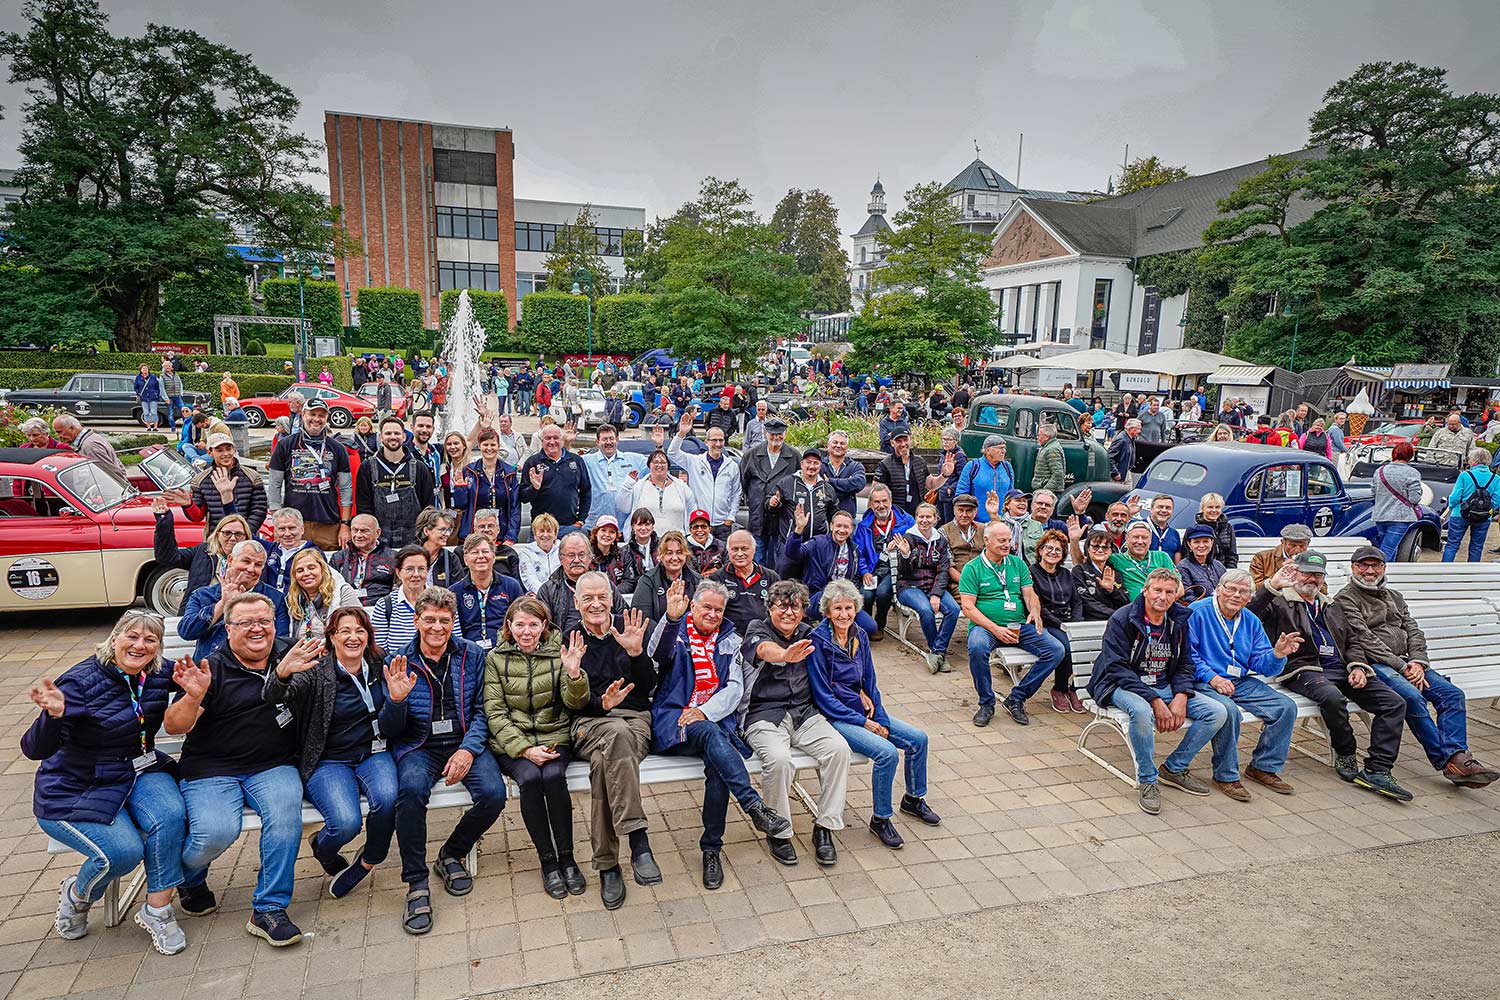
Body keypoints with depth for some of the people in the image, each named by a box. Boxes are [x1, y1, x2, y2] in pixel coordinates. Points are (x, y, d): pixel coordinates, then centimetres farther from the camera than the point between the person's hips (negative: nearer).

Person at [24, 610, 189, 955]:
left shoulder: (158, 676, -3)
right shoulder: (81, 681, -18)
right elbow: (35, 749, -23)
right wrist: (54, 714, -45)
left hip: (138, 771, 4)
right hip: (75, 790, -4)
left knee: (171, 816, -27)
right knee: (124, 851, -25)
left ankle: (157, 910, -8)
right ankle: (76, 895, 12)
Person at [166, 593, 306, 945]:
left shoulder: (289, 654, 7)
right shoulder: (212, 668, -2)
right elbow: (173, 727, -9)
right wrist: (194, 696, -28)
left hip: (273, 766, 2)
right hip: (211, 769, -1)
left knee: (285, 813, -28)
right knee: (216, 832, -25)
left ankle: (269, 909, -14)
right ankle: (188, 877, 14)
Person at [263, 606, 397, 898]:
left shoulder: (378, 668, 5)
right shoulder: (317, 670, -6)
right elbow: (273, 697, -23)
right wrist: (282, 673, -46)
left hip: (372, 754, 2)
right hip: (328, 761, -2)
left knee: (388, 799, -30)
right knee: (346, 823, -27)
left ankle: (368, 860, 1)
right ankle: (322, 849, 13)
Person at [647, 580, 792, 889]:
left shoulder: (729, 639, 17)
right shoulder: (675, 631, 8)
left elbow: (735, 687, 8)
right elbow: (657, 654, -16)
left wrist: (704, 711, -10)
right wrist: (671, 618, -35)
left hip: (714, 721, 2)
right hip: (672, 722, -2)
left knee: (718, 765, -28)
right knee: (711, 734, -35)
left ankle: (712, 848, -15)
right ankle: (756, 806, -38)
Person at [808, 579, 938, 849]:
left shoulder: (859, 636, 4)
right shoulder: (818, 641, -16)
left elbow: (870, 683, 11)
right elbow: (823, 697, -16)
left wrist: (882, 720, -2)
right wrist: (863, 723, -16)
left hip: (863, 710, 7)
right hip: (835, 717, -7)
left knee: (918, 738, 0)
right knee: (887, 752, -25)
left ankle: (913, 798, 25)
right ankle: (880, 819, -4)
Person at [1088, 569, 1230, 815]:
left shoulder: (1178, 624, 8)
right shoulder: (1122, 619, -12)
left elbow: (1185, 665, 11)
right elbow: (1117, 668, -18)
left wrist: (1181, 697, -10)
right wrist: (1155, 701, -25)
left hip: (1165, 688, 7)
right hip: (1123, 686, -6)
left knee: (1218, 712, -9)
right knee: (1141, 711, -40)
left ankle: (1174, 768, 6)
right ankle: (1147, 780, -17)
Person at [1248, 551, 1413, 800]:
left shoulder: (1332, 607, 29)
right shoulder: (1279, 603, 7)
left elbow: (1349, 643, 29)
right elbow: (1251, 616, -14)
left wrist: (1357, 666, 9)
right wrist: (1272, 585, -22)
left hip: (1341, 669, 7)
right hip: (1304, 670, -7)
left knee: (1394, 703, -13)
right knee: (1332, 697, -38)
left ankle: (1377, 771, -16)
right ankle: (1346, 755, -10)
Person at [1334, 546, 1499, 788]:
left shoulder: (1394, 597, 24)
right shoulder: (1346, 599, 1)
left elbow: (1414, 632, 15)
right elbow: (1364, 639, -9)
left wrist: (1418, 663, -5)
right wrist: (1402, 667, -15)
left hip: (1406, 663, 7)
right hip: (1373, 665, -7)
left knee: (1452, 693, -15)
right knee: (1412, 696, -31)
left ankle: (1456, 757, -23)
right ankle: (1446, 760, -25)